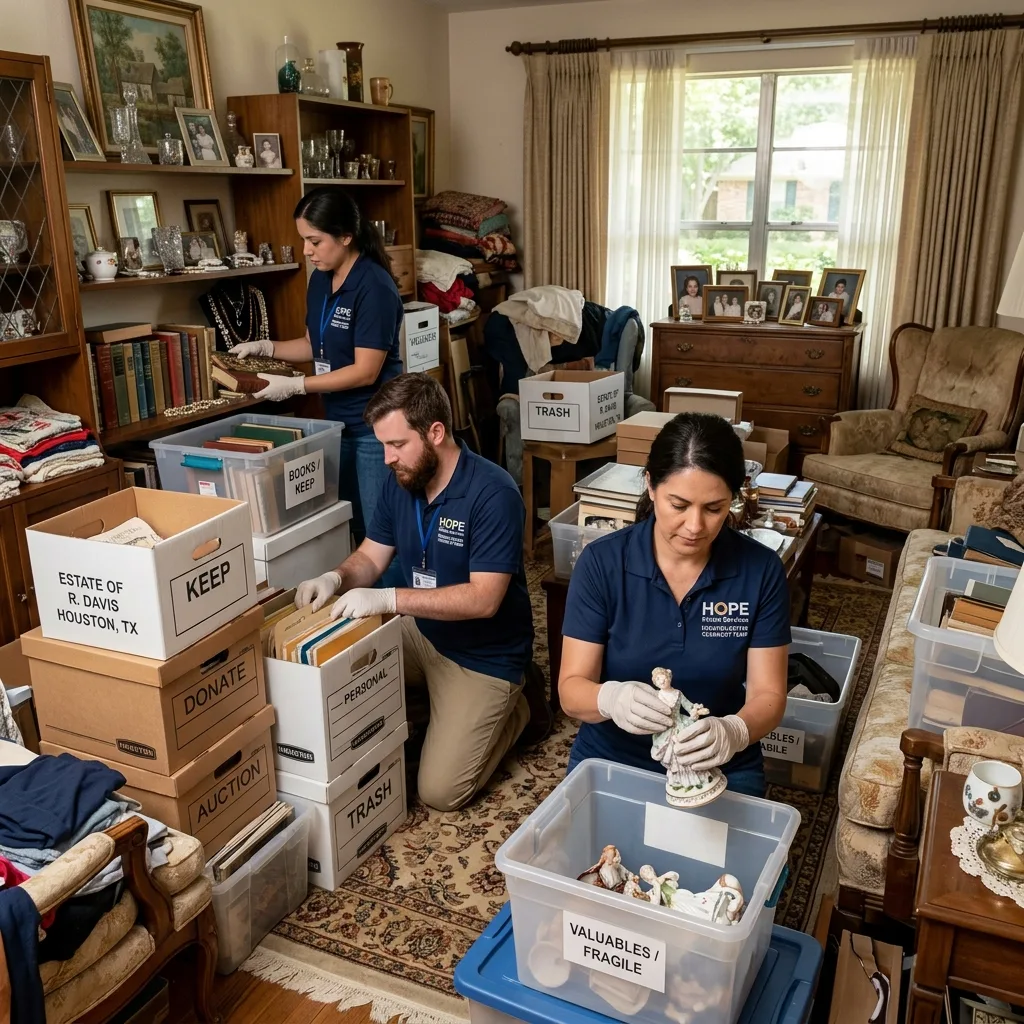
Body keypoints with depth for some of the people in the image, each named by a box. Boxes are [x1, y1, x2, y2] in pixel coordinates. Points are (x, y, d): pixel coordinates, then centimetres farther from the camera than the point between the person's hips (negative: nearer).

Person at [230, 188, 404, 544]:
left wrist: (294, 386, -19)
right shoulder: (320, 280, 6)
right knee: (347, 522, 14)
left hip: (375, 426, -8)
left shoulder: (373, 286, -19)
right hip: (338, 420, 8)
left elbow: (365, 371, -20)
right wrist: (265, 347, 4)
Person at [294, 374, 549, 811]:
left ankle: (517, 705, 12)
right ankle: (423, 699, 15)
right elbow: (371, 557, 4)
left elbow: (484, 599, -31)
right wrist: (336, 578, -20)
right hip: (419, 631, 7)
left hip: (483, 656, -7)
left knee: (440, 791, -10)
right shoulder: (400, 482, -4)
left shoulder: (492, 493, -27)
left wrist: (387, 599, -37)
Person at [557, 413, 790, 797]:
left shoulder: (761, 570, -10)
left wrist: (734, 732, -31)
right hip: (610, 761, 0)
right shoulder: (601, 562, -12)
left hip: (721, 769, 1)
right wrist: (612, 699, -34)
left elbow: (768, 695, -9)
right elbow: (572, 688, -12)